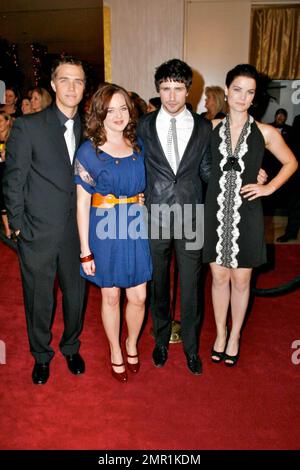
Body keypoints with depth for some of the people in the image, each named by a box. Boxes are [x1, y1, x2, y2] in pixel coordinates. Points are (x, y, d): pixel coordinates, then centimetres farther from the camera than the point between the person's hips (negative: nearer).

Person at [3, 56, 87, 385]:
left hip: (76, 231, 3)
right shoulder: (28, 126, -7)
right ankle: (41, 355, 37)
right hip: (38, 233, -3)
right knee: (38, 299, 12)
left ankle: (71, 348, 42)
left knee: (75, 294, 16)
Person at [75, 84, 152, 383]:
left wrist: (147, 223, 4)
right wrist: (85, 251, -9)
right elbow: (82, 204, -7)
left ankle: (132, 343, 38)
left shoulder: (139, 146, 4)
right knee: (111, 296, 12)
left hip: (137, 231, 3)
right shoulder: (89, 151, -7)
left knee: (138, 297, 8)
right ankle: (115, 352, 36)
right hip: (105, 232, -3)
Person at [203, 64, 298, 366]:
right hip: (216, 212, 1)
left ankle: (234, 336, 30)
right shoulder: (211, 128, 2)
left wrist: (269, 188, 1)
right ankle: (220, 333, 31)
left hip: (246, 214, -1)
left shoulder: (265, 133, 0)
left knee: (241, 279, 8)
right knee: (219, 277, 11)